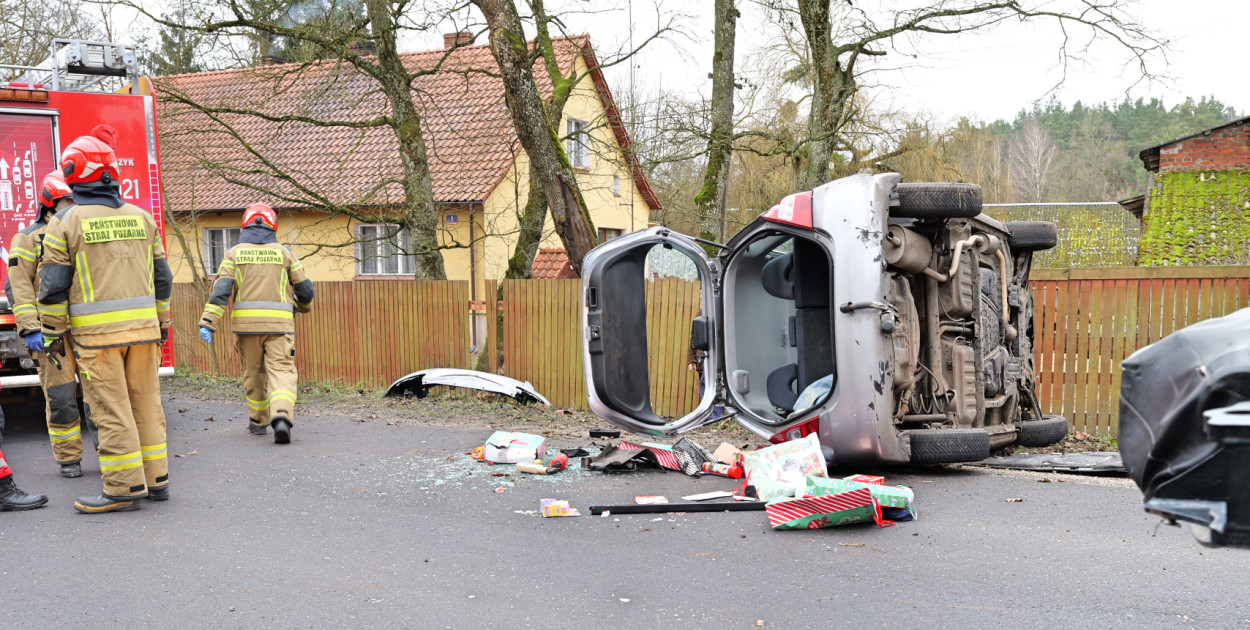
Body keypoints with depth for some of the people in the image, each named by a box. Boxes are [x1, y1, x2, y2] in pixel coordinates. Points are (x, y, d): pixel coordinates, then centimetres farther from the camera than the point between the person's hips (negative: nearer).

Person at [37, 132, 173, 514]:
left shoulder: (66, 222, -5)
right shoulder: (140, 217, 10)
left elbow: (53, 285, -5)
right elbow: (161, 277, 14)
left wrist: (53, 333, 3)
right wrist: (161, 322, 22)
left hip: (97, 333, -5)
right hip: (143, 326, 5)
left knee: (111, 410, -2)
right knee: (146, 403, 11)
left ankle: (124, 488, -2)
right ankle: (156, 479, 15)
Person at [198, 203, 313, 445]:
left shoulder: (235, 253, 7)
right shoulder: (283, 252, 9)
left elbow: (221, 289, -5)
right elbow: (304, 288, 12)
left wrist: (208, 323, -9)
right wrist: (305, 306, 34)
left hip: (246, 323, 1)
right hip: (279, 323, -1)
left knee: (254, 372, 16)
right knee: (281, 371, -6)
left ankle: (258, 422, 26)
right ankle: (281, 417, -28)